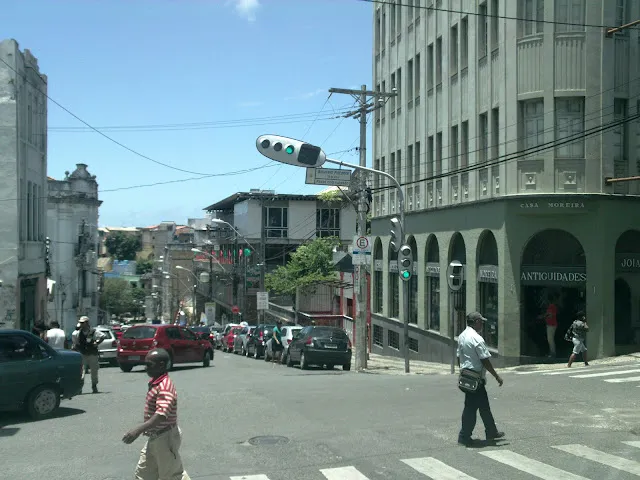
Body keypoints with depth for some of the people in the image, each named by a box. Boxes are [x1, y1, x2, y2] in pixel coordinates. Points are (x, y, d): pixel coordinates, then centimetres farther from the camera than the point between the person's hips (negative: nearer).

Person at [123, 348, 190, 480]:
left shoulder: (165, 386, -25)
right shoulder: (155, 383, 7)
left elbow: (161, 414, -37)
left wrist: (138, 430, -45)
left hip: (166, 439, -10)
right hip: (154, 438, 10)